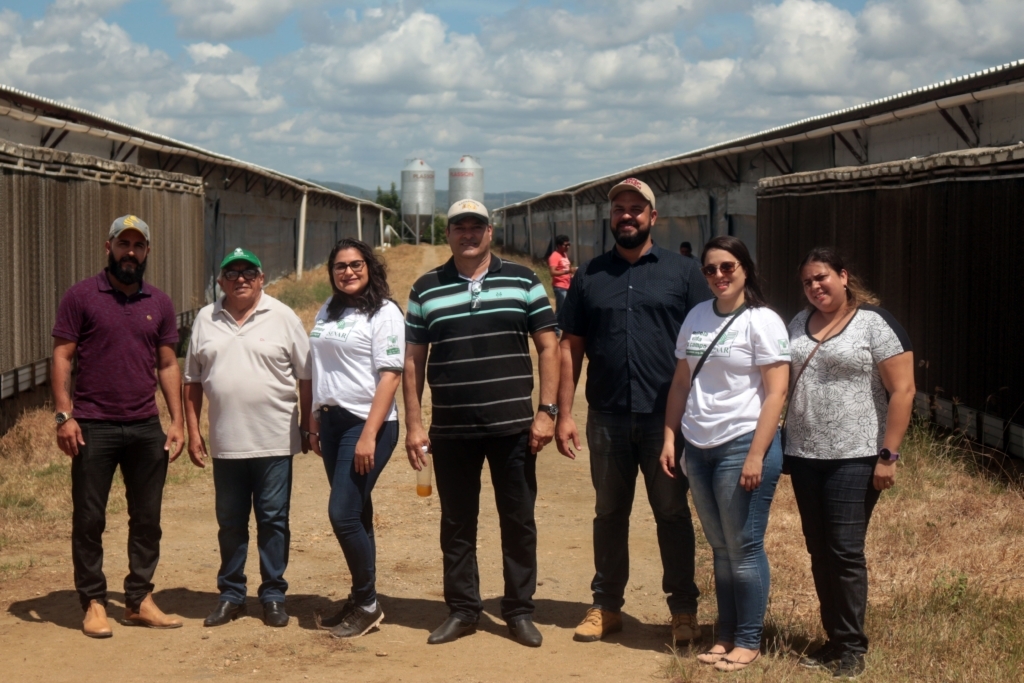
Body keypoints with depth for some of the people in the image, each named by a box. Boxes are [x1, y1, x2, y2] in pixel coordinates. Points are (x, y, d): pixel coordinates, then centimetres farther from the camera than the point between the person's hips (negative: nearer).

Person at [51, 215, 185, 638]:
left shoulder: (160, 304, 10)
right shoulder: (81, 297, -1)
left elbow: (168, 365, 12)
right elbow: (62, 357, -3)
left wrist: (177, 421, 4)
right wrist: (64, 414, -13)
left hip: (147, 429, 4)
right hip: (93, 427, -3)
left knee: (147, 517, 7)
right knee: (89, 518, 2)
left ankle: (140, 600, 17)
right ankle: (93, 603, 11)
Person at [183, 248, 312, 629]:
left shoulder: (283, 318, -1)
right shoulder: (206, 320, 7)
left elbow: (306, 377, 1)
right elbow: (192, 381, 11)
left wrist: (309, 428, -1)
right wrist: (193, 431, 6)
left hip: (274, 441, -2)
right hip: (225, 443, 3)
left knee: (273, 521, 4)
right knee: (230, 523, 11)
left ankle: (273, 596, 14)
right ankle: (231, 595, 22)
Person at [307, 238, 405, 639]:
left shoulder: (384, 313, -8)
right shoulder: (328, 312, 13)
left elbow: (390, 377, -14)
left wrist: (369, 436, -20)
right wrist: (315, 424, 14)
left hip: (366, 424, -7)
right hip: (332, 421, 7)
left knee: (343, 513, -10)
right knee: (355, 516, 12)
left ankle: (367, 604, 4)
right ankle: (360, 603, 20)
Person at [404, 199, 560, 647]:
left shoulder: (523, 282, 3)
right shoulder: (426, 290, 6)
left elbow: (548, 346, 3)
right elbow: (413, 360, 8)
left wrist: (546, 410, -5)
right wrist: (413, 424, 2)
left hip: (513, 426, -1)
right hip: (450, 430, 1)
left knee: (519, 521, 6)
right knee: (456, 523, 9)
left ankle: (520, 610, 17)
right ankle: (462, 610, 20)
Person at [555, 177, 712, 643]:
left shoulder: (682, 273, 1)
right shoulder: (589, 276, 7)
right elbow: (570, 347, 7)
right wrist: (564, 413, 0)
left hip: (667, 416, -2)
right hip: (607, 418, 2)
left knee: (673, 513, 6)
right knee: (609, 513, 12)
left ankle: (683, 609, 16)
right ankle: (606, 605, 22)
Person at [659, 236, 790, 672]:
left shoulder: (762, 321, -7)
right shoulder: (697, 317, 10)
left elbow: (775, 393, -11)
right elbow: (681, 382, 15)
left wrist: (756, 457, -17)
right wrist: (669, 437, 7)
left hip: (742, 446, -6)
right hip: (698, 448, 6)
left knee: (743, 549, 1)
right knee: (720, 548, 13)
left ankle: (748, 642, 12)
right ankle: (726, 635, 22)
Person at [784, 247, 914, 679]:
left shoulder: (874, 323, -7)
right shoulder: (799, 323, 13)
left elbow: (902, 390, -11)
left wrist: (888, 455, -14)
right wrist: (783, 443, 14)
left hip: (854, 458, -6)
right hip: (805, 456, 6)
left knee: (845, 552, -6)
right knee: (819, 551, 9)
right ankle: (834, 640, 18)